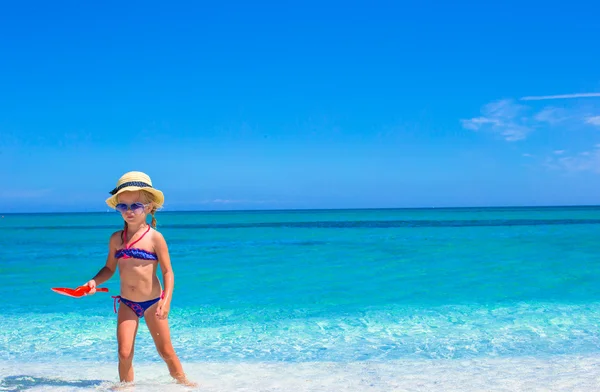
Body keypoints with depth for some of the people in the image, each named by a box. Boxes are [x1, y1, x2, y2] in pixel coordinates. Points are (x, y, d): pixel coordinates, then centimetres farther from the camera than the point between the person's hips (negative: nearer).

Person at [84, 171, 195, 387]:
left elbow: (167, 272, -10)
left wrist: (166, 300, -20)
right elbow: (109, 268, 12)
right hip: (127, 304, 3)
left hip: (152, 302, -3)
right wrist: (94, 282, -6)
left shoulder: (155, 237, -11)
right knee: (124, 353, -4)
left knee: (166, 351, 8)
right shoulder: (116, 239, 0)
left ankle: (182, 382, 27)